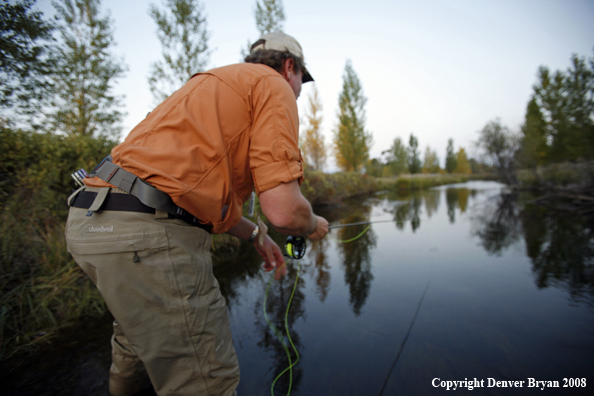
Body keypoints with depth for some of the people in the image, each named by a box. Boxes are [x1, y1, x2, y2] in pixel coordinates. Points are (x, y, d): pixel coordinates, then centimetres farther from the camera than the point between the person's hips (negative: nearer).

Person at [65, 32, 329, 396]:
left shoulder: (219, 83, 27)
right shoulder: (273, 85, -1)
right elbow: (283, 209, -15)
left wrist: (256, 235, 26)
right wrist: (313, 226, 9)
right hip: (151, 233, -10)